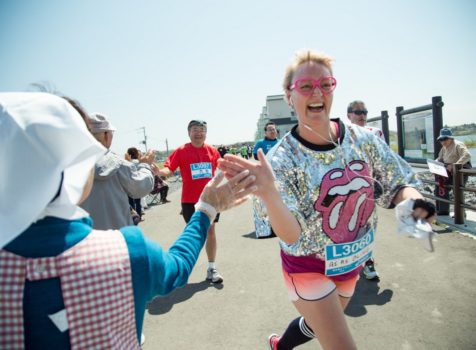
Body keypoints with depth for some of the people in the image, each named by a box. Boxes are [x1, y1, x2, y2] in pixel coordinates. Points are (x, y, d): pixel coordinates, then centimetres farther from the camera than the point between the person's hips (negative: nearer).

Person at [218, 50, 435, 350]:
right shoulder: (280, 158, -23)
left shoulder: (363, 139, -12)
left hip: (352, 262, 5)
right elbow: (291, 235, -26)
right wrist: (268, 192, -44)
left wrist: (410, 198, -26)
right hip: (308, 267, -5)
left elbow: (400, 185, -3)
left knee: (319, 325, 28)